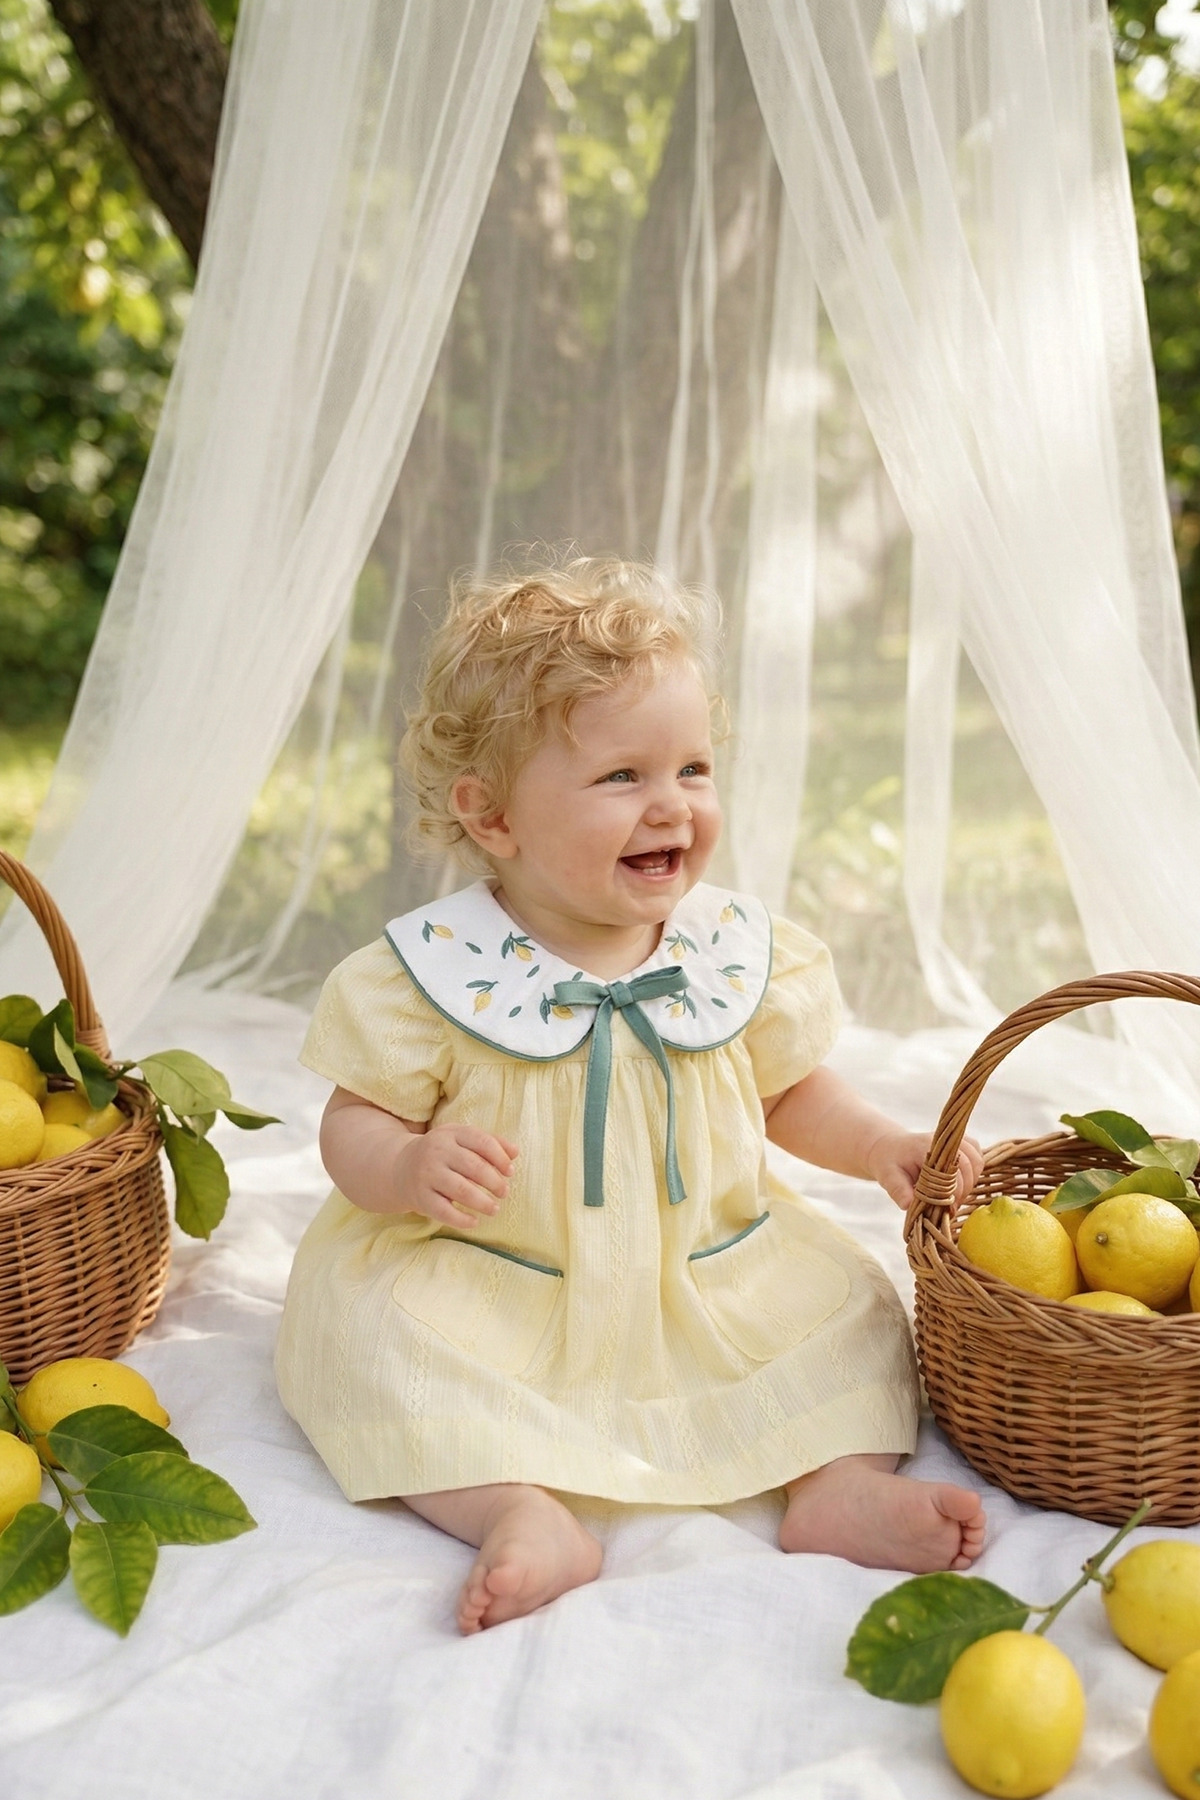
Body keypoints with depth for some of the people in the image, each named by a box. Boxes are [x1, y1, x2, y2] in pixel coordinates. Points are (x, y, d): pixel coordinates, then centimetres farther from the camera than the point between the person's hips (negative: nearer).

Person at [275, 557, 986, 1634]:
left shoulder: (741, 950, -4)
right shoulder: (431, 972, -14)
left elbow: (791, 1093, 10)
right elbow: (355, 1125, -7)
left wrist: (878, 1144, -7)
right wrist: (409, 1166, -30)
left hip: (712, 1286, 3)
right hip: (485, 1293, -2)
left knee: (848, 1304, -9)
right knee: (366, 1329, -24)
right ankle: (524, 1514, -26)